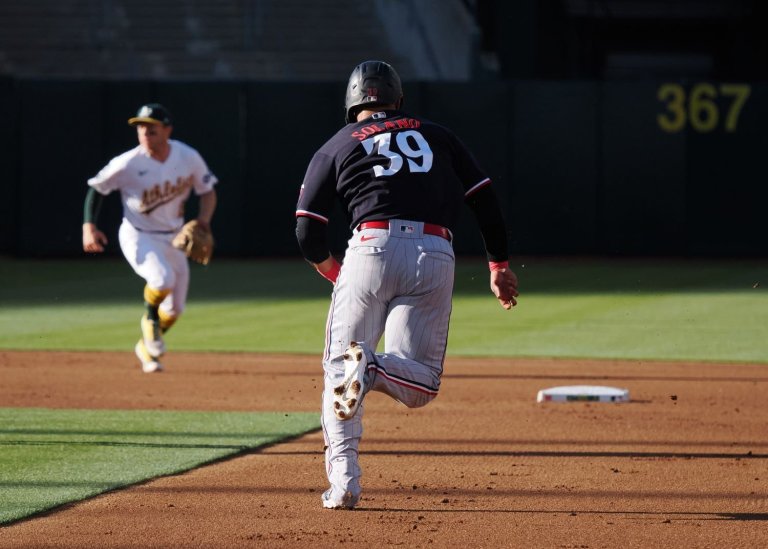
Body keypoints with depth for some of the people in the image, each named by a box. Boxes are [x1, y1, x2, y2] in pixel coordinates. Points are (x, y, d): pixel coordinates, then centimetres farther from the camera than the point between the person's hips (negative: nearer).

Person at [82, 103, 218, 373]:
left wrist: (203, 222, -14)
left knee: (174, 309, 9)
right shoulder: (128, 164, -19)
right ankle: (149, 320, 0)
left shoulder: (189, 158, -10)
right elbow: (96, 188, -7)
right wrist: (89, 226, -19)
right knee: (163, 279, -32)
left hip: (174, 238, 4)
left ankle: (146, 347, 36)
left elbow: (207, 191, 4)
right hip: (138, 237, -4)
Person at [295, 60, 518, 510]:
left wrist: (337, 275, 28)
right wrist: (499, 266, 23)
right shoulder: (437, 135, 22)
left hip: (373, 249, -1)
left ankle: (344, 481, -7)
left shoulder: (336, 148, 17)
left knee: (337, 370, 9)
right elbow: (486, 200, 16)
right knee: (421, 382, 7)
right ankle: (375, 369, -27)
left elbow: (308, 235, 11)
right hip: (436, 257, 1)